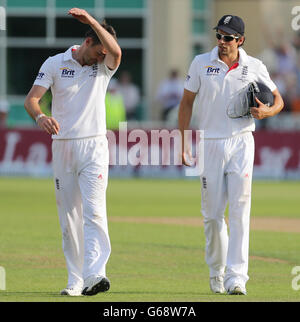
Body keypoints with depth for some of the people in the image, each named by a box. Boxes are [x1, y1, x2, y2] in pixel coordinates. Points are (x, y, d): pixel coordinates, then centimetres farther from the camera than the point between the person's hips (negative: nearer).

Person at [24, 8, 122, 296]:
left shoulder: (104, 67, 4)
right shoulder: (55, 64, 3)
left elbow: (116, 51, -20)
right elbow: (31, 98, -7)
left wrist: (90, 19, -29)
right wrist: (40, 116, -30)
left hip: (94, 147, -1)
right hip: (62, 146, 1)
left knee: (94, 212, -15)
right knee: (68, 216, 4)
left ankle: (94, 275, -27)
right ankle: (75, 281, 10)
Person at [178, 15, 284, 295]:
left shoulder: (254, 68, 1)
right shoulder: (201, 63, 1)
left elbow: (278, 99, 11)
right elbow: (187, 103, 7)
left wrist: (267, 112, -13)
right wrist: (182, 143, 0)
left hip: (241, 143, -1)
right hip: (210, 144, 1)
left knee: (239, 210, -10)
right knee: (212, 214, 4)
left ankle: (236, 276, -14)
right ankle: (216, 272, 21)